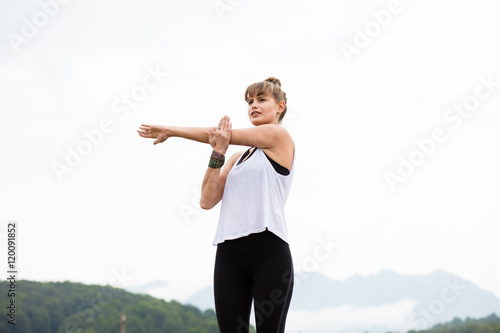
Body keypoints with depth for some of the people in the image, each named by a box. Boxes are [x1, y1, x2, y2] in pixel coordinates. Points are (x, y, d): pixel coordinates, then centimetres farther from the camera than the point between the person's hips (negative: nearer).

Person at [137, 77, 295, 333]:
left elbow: (219, 134, 3)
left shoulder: (279, 136, 4)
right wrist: (218, 153, -1)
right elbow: (207, 201, 10)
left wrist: (170, 130, 12)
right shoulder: (237, 158, 22)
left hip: (268, 251, -6)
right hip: (229, 253, 6)